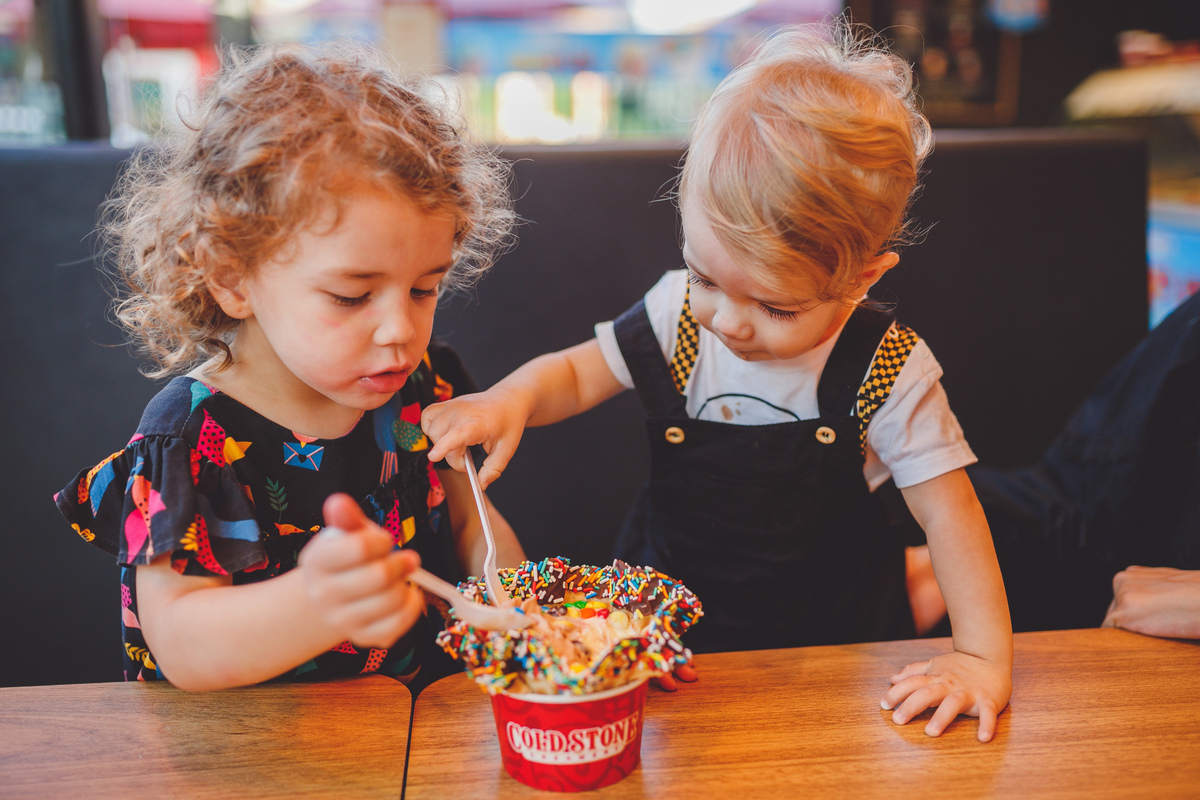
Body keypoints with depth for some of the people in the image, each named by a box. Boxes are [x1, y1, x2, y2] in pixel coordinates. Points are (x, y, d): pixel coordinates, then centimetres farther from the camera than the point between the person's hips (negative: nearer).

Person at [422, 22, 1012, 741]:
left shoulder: (886, 371, -18)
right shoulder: (679, 312, -11)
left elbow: (950, 513, -13)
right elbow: (577, 371, 1)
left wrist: (985, 658, -19)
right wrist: (512, 399, -20)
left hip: (827, 639, -2)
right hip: (668, 614, 3)